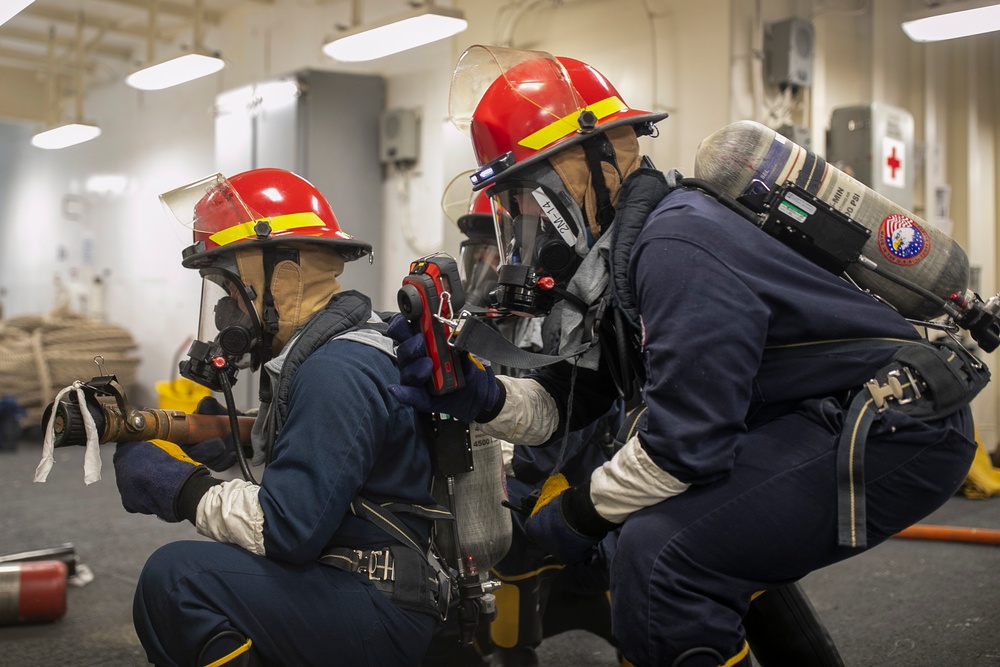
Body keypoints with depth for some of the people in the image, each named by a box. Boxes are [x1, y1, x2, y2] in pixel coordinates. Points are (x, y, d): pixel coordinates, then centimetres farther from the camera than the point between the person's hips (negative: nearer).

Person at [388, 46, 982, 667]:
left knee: (662, 555, -21)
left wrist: (581, 512, -8)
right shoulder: (613, 255, 10)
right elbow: (565, 402, 11)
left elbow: (686, 440, -23)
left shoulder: (676, 248, -22)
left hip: (897, 430, -10)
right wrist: (480, 396, -7)